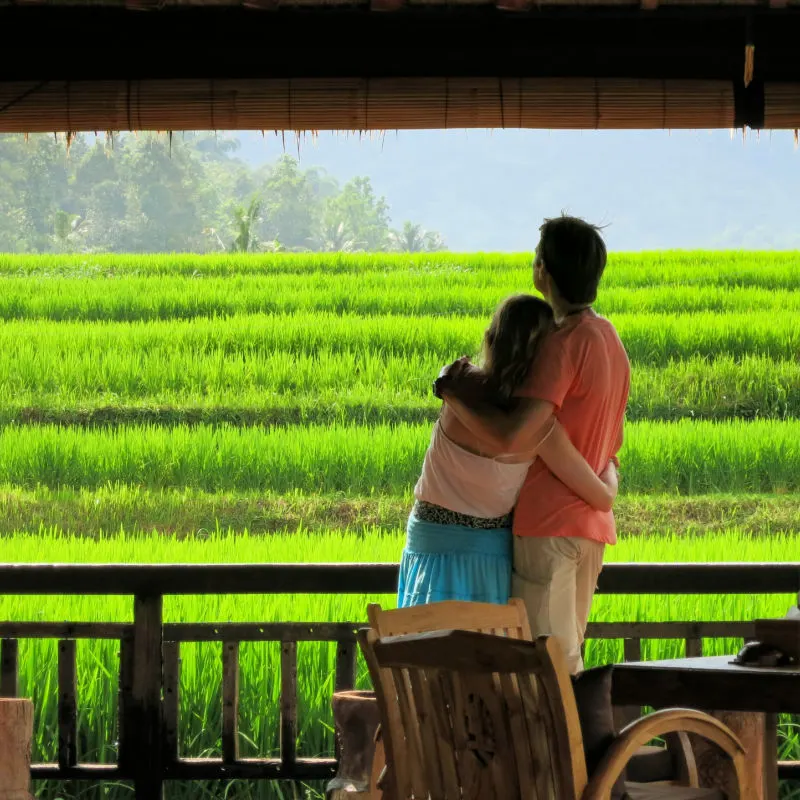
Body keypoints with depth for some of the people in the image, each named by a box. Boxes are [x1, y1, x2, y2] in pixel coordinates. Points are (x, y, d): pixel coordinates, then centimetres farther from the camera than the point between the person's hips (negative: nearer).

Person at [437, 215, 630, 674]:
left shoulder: (565, 343, -18)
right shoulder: (610, 339, 13)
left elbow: (511, 436, -28)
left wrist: (456, 393, -14)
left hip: (549, 523, -9)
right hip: (591, 523, 9)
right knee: (567, 651, 13)